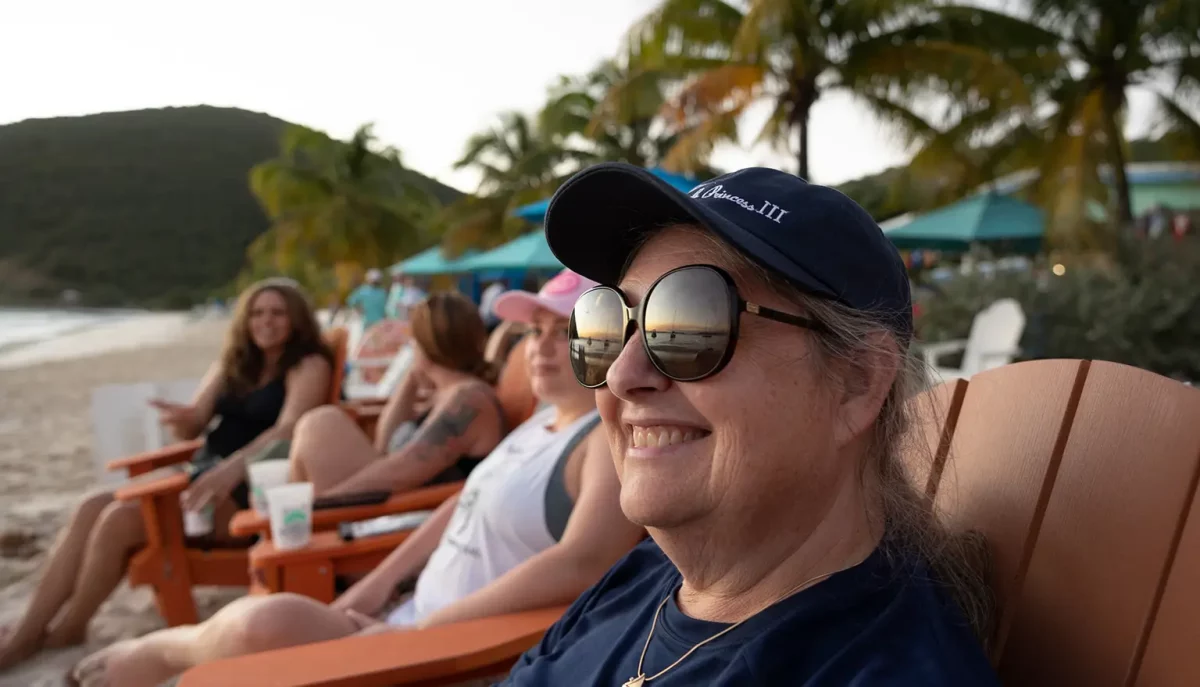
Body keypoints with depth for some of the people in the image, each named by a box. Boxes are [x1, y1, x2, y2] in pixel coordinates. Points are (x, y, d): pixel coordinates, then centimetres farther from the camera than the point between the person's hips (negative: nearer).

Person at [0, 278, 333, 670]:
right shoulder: (232, 365, 19)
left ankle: (69, 628, -2)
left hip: (250, 486, -7)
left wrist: (234, 467, -35)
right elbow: (194, 426, 14)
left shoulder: (309, 366, -2)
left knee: (120, 520, -22)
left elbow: (289, 429, -19)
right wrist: (180, 419, -12)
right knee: (92, 507, -13)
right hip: (202, 471, 7)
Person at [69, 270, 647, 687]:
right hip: (414, 622, 10)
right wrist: (377, 584, 10)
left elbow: (580, 565, -28)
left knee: (264, 627, -22)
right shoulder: (545, 420, 17)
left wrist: (427, 626, -23)